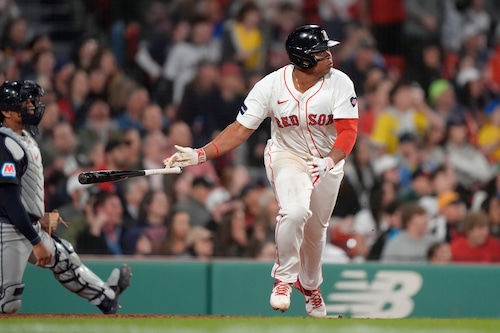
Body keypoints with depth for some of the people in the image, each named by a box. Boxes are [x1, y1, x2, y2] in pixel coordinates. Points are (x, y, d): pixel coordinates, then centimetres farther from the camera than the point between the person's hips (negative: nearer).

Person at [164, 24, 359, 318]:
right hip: (286, 157, -2)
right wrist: (200, 155, -29)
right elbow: (241, 129, -19)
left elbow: (348, 130, -25)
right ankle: (284, 278, -9)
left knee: (316, 229, 14)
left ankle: (311, 286, 43)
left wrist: (330, 161, -45)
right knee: (295, 211, -30)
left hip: (329, 160, 2)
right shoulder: (271, 85, -21)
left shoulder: (340, 83, -20)